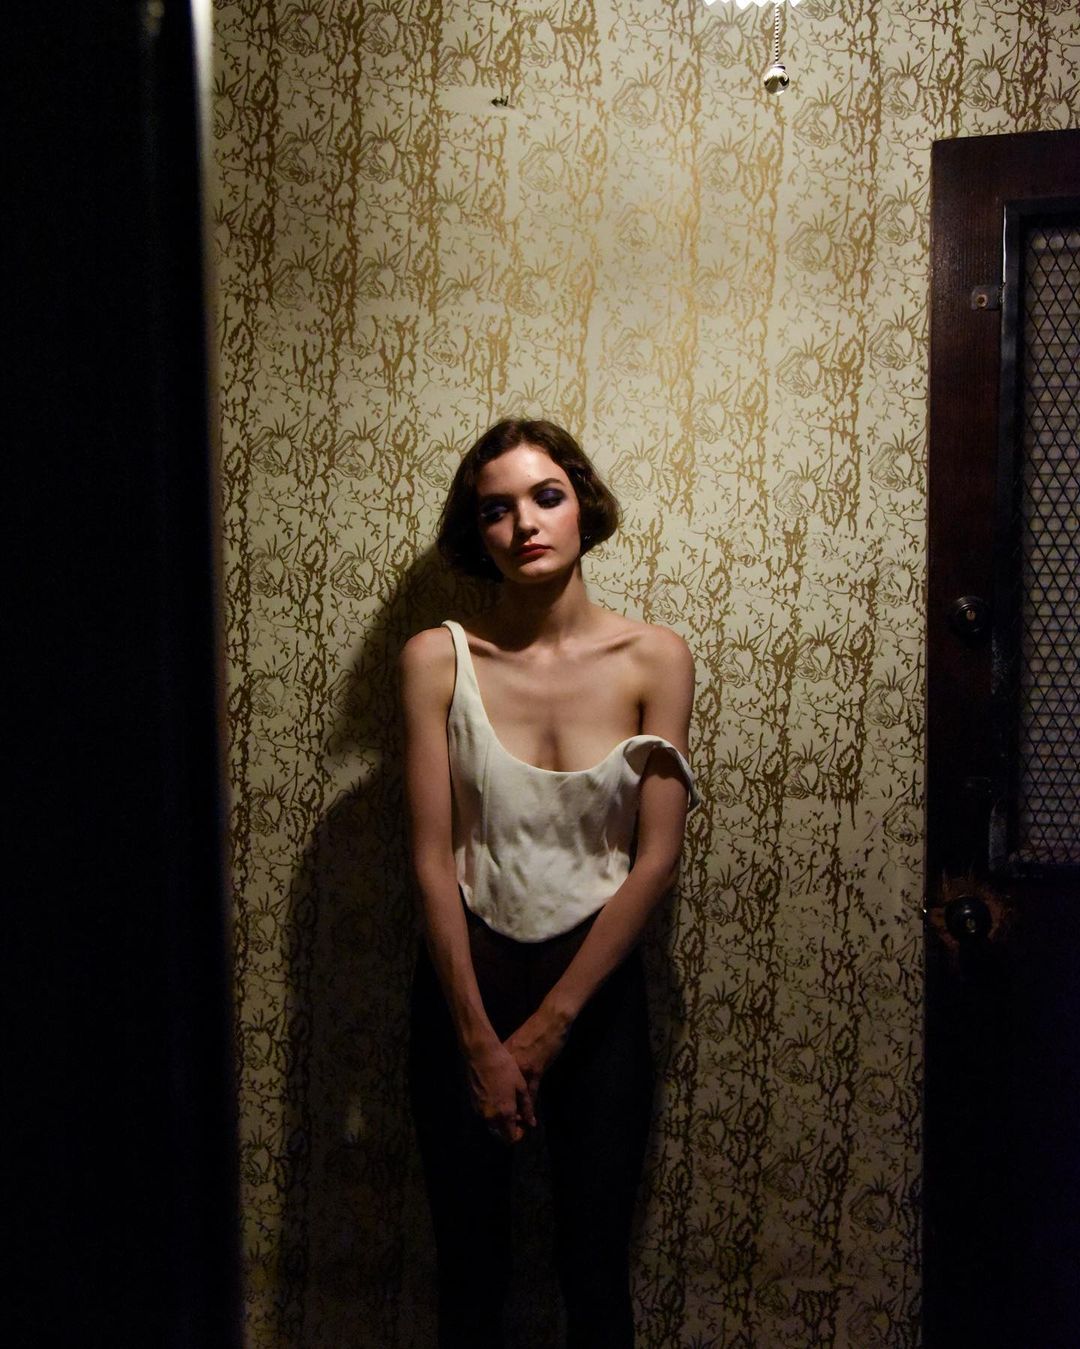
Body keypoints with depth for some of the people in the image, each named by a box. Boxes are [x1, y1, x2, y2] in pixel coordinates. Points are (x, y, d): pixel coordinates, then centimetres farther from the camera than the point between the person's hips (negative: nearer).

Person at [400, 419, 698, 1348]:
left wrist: (551, 1021, -9)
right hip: (467, 981, 0)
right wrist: (479, 1038, -10)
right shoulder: (438, 659, -7)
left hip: (598, 987, 0)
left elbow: (657, 859, -8)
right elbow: (433, 860, -8)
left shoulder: (654, 660, -6)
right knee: (471, 1271, 12)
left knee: (597, 1273, 11)